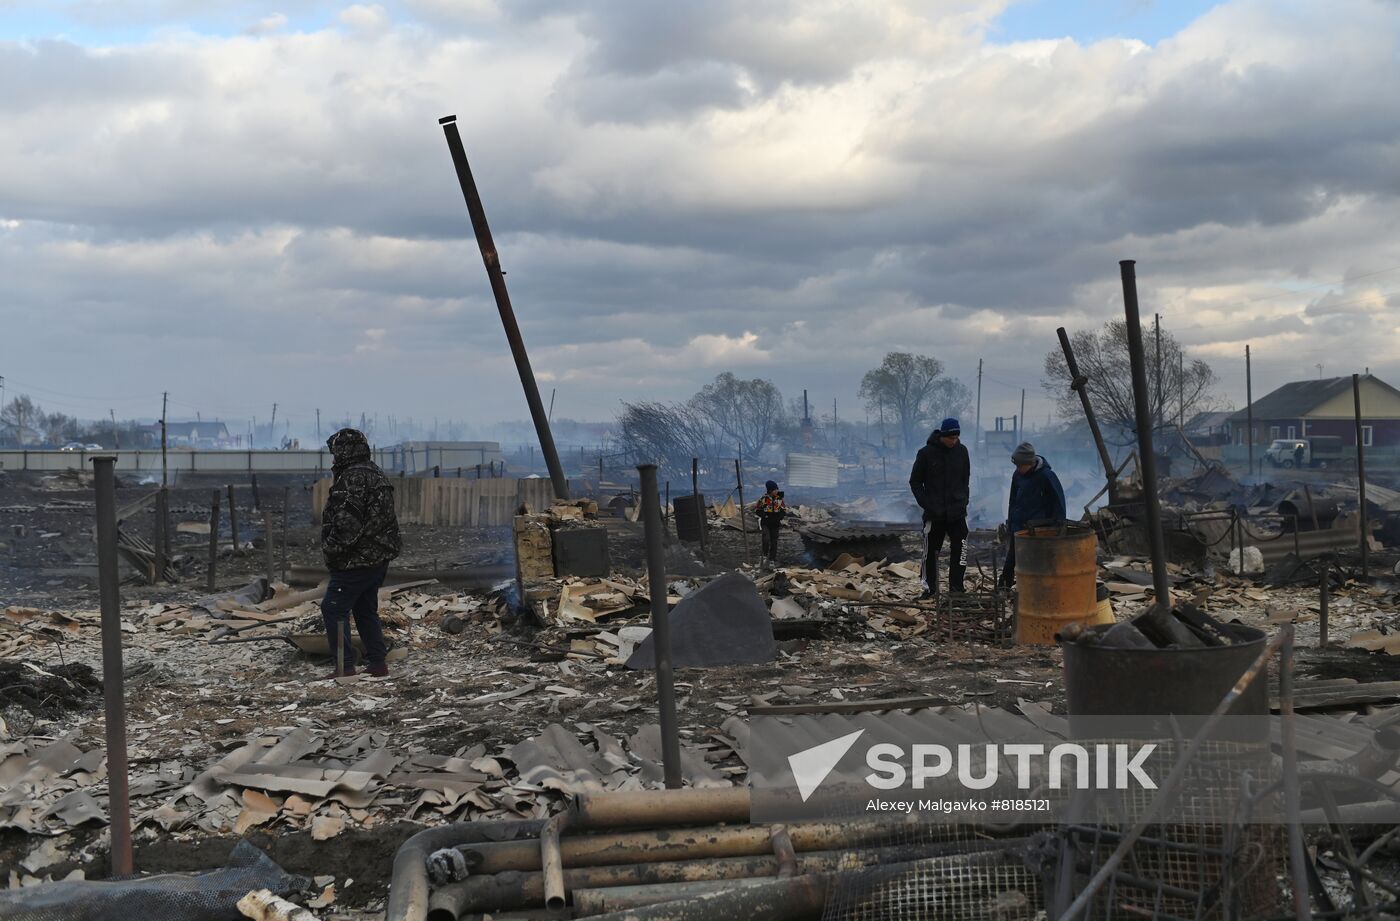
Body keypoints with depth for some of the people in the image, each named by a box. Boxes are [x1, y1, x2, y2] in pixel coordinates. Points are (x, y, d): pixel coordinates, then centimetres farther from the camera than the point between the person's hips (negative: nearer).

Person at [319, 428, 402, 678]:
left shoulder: (352, 478, -18)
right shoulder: (376, 473, 14)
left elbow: (346, 523, -25)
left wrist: (333, 551, -14)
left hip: (357, 561, -10)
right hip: (379, 559, 10)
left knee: (334, 610, -2)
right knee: (366, 610, 19)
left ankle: (345, 667, -2)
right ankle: (378, 664, 20)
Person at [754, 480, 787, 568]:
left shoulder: (779, 499, -2)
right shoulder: (763, 499, -12)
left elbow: (784, 511, 7)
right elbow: (756, 510, -5)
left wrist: (778, 517, -11)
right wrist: (766, 515, -17)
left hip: (775, 524, 3)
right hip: (765, 523, -3)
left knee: (774, 542, 7)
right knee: (766, 539, -21)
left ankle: (772, 559, 19)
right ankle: (765, 555, 3)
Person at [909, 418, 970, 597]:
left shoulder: (962, 451, 3)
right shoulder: (927, 453, -6)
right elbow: (915, 482, 1)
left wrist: (964, 500, 2)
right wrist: (926, 504, -9)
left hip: (957, 513, 2)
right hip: (934, 514, -2)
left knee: (959, 551, -4)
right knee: (931, 552, 6)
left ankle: (956, 589, 4)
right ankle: (930, 589, 15)